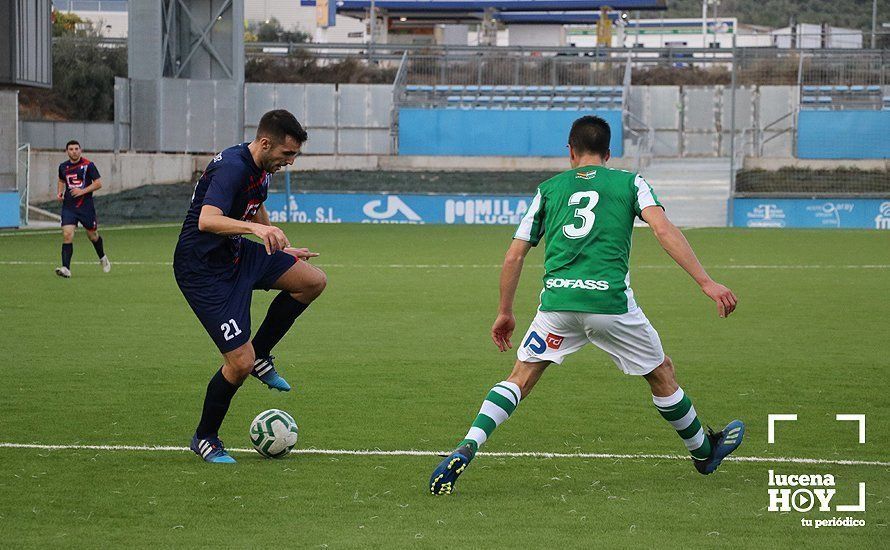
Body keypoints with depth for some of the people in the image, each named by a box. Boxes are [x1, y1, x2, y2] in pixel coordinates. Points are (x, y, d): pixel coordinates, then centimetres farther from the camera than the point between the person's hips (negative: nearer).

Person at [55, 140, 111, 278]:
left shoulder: (88, 165, -7)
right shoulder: (63, 167, 6)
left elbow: (98, 183, -7)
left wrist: (83, 191, -18)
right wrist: (60, 192, 8)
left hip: (86, 206, -2)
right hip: (68, 207, 2)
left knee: (92, 235, 13)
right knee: (67, 235, -15)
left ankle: (103, 258, 43)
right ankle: (66, 269, -20)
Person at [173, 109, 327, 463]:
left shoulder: (260, 168, 5)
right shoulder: (232, 168, -25)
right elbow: (207, 221, -40)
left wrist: (282, 249, 33)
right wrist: (255, 228, -53)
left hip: (236, 253, 9)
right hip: (203, 269, -9)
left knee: (314, 281, 0)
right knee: (240, 364, -12)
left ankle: (260, 355, 15)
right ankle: (204, 439, 11)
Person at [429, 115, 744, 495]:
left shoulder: (549, 189, 17)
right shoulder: (630, 183, 11)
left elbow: (514, 256, 15)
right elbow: (664, 230, -5)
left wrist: (504, 313, 24)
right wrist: (706, 283, -8)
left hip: (557, 300, 2)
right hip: (610, 301, -2)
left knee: (519, 379, 9)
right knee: (661, 373, 19)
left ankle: (466, 449, -13)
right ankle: (703, 452, 34)